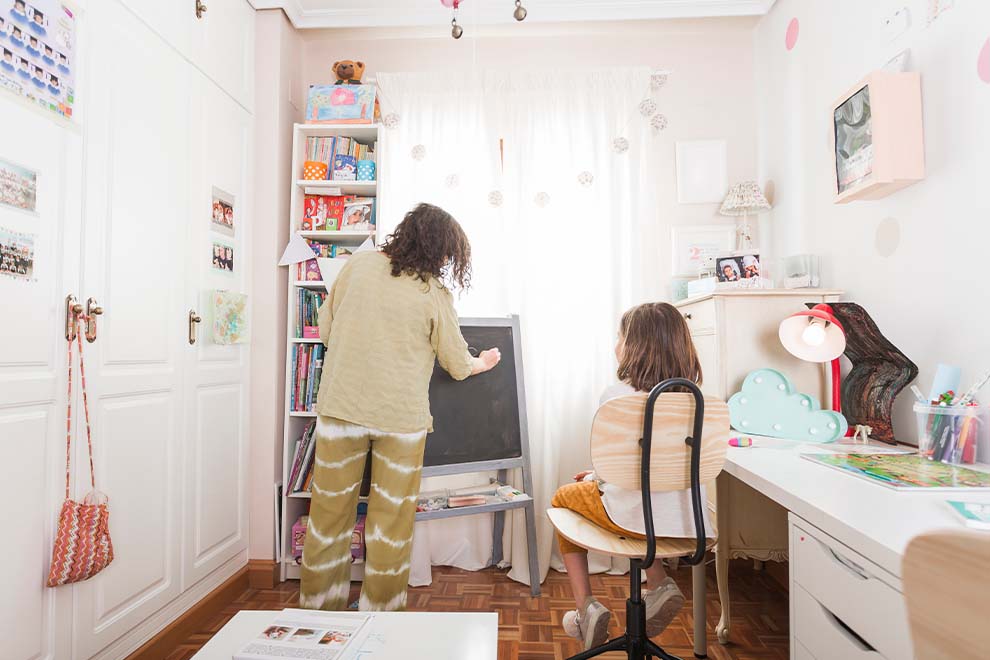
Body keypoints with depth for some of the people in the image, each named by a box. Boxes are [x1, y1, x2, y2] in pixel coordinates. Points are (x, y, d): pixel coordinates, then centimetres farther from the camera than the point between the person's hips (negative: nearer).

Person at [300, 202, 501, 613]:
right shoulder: (434, 293, -6)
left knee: (330, 511, 16)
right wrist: (481, 363, 24)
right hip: (400, 417, -2)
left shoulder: (358, 264, 0)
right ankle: (379, 610, 28)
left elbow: (325, 329, 7)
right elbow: (458, 366, 2)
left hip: (341, 407, 3)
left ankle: (320, 607, 33)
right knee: (391, 518, 13)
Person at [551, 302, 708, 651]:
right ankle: (660, 585, 21)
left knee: (563, 498, 22)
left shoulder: (615, 395, -17)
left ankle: (586, 607, 19)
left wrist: (593, 479, 12)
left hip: (634, 515, -5)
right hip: (683, 516, 6)